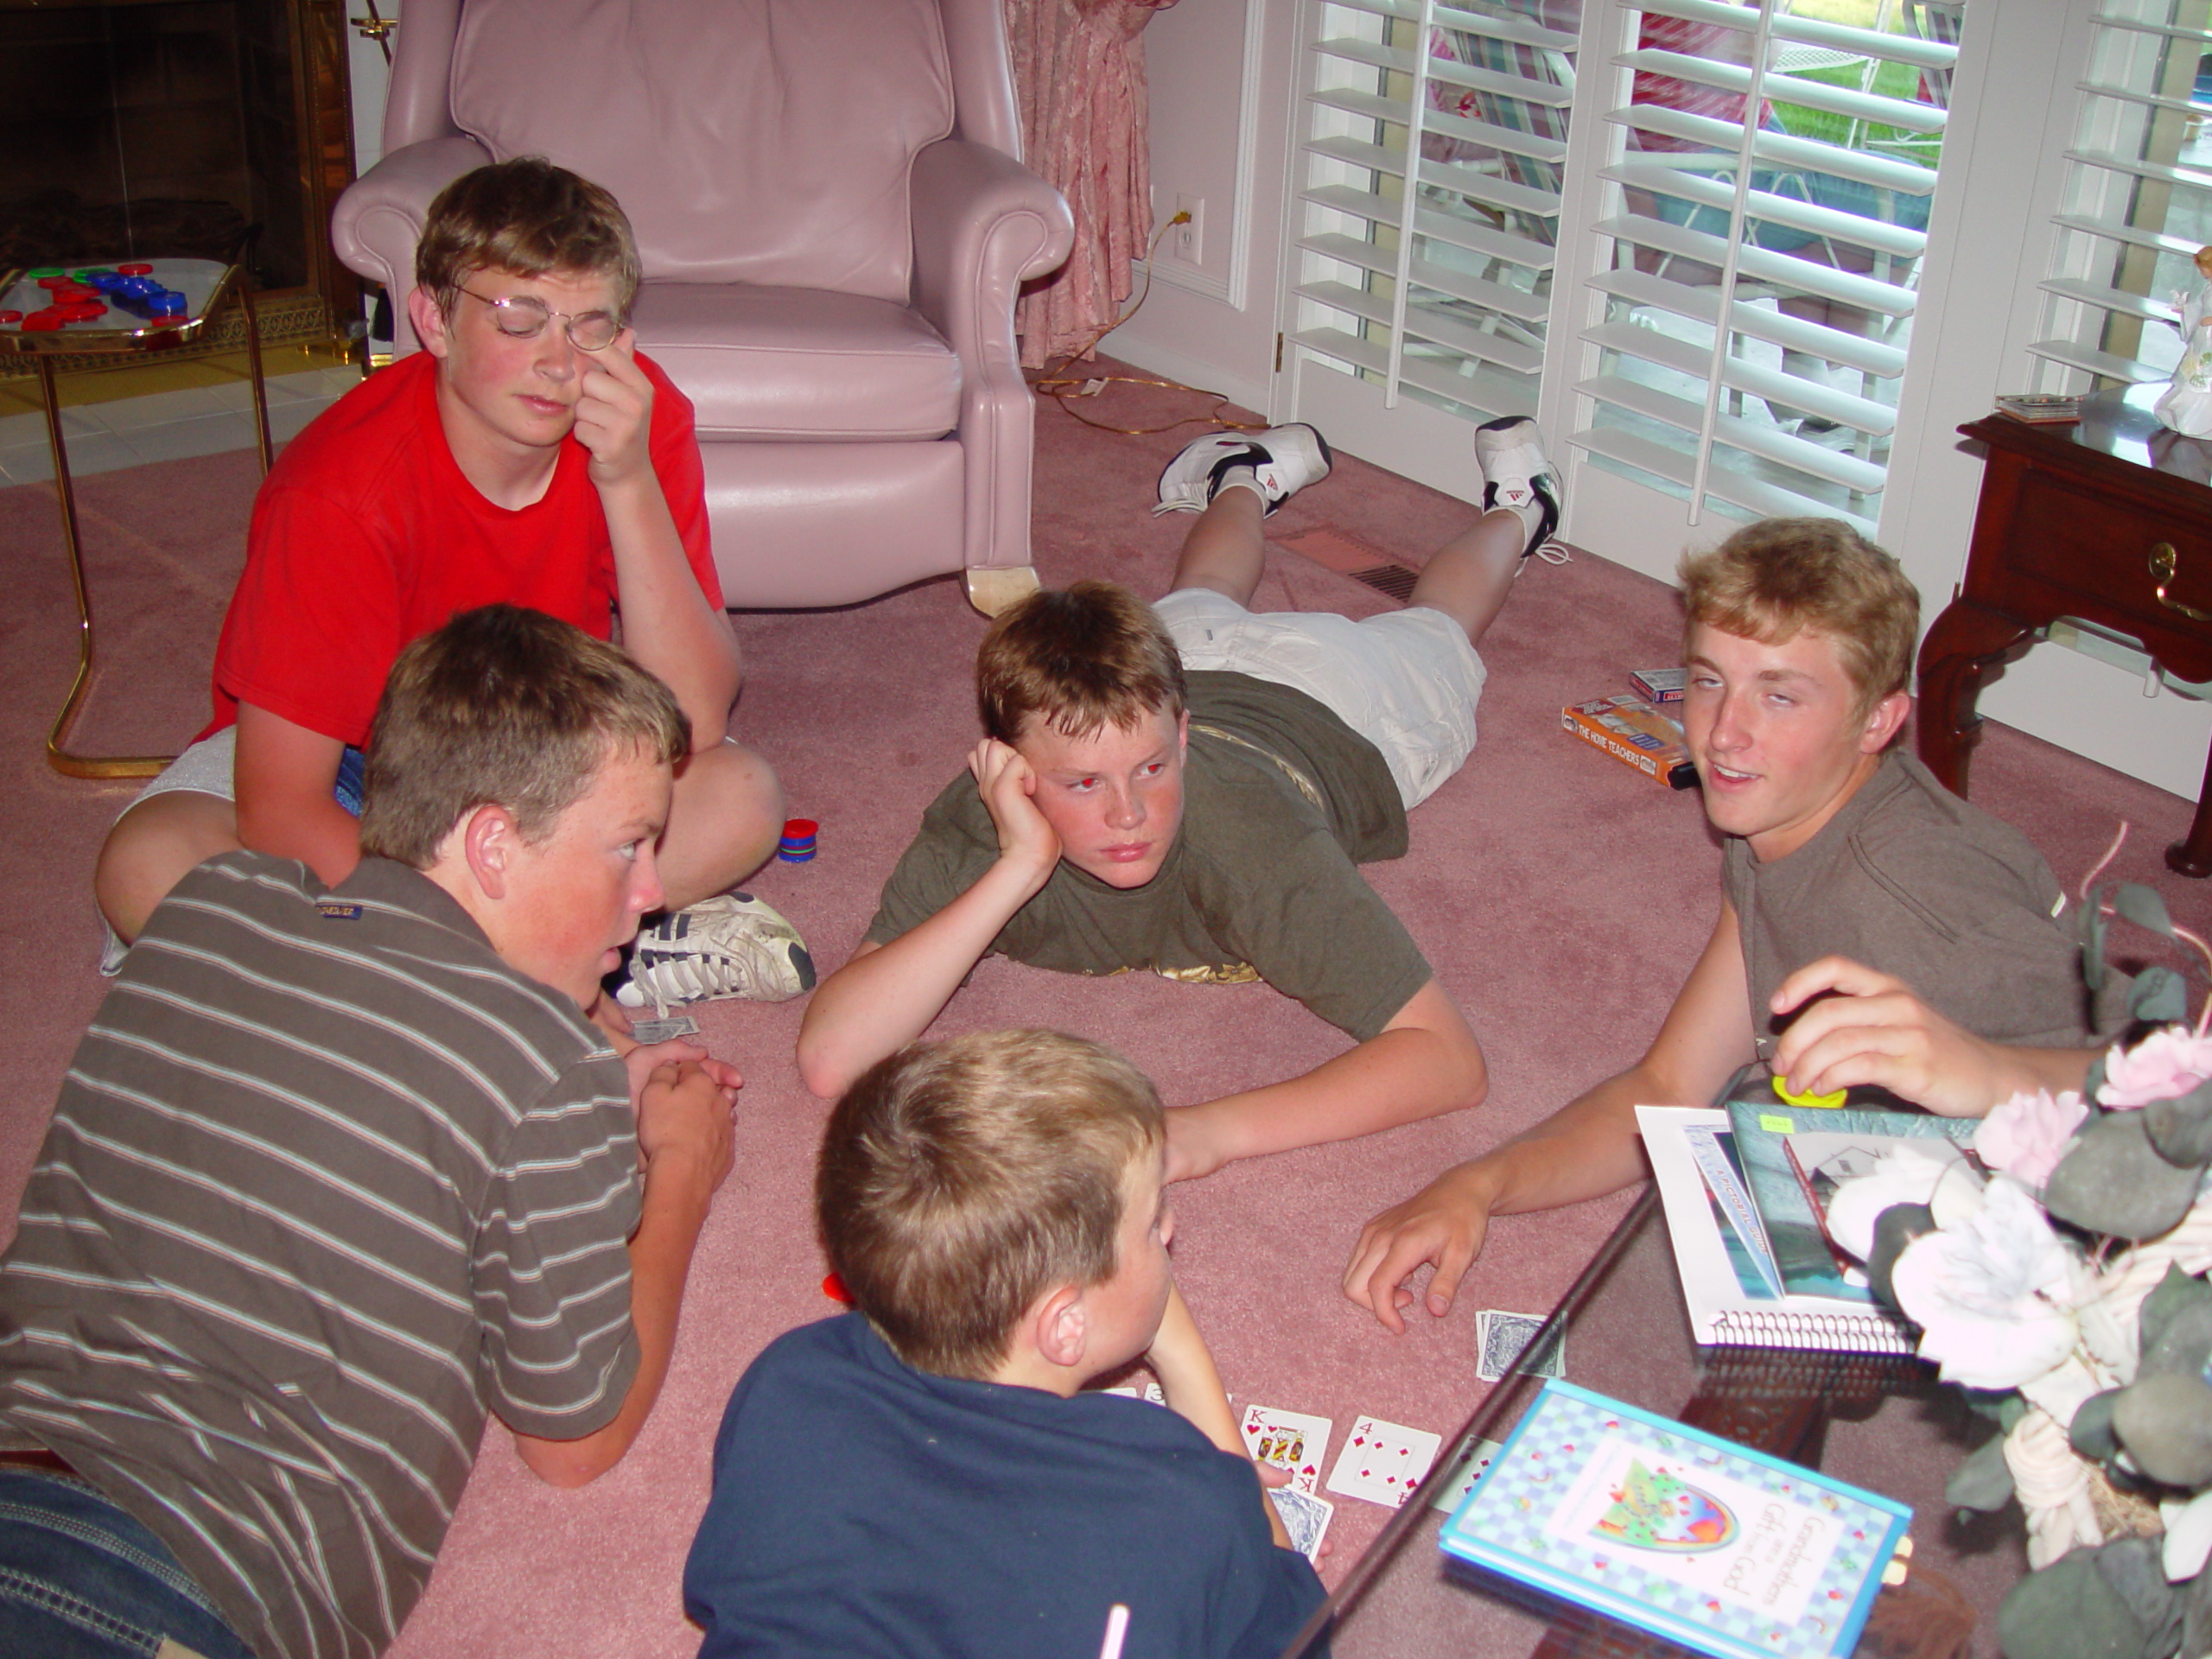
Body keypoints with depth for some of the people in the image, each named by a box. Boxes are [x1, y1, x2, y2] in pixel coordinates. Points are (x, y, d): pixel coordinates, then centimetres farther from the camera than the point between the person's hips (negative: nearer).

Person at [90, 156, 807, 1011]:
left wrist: (629, 482, -37)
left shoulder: (640, 419, -20)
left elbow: (694, 721, -26)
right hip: (347, 759, -2)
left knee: (741, 800, -26)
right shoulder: (344, 491, -29)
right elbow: (281, 809, -30)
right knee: (148, 869, -32)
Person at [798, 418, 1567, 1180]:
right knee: (1197, 608, 39)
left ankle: (1512, 507, 62)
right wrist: (1015, 873, -59)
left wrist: (1217, 1128, -66)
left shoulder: (1250, 840, -52)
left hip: (1340, 710, -2)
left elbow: (1451, 1060, -53)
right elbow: (828, 1060, -53)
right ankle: (1249, 475, 66)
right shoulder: (980, 828, -44)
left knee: (1430, 631, 34)